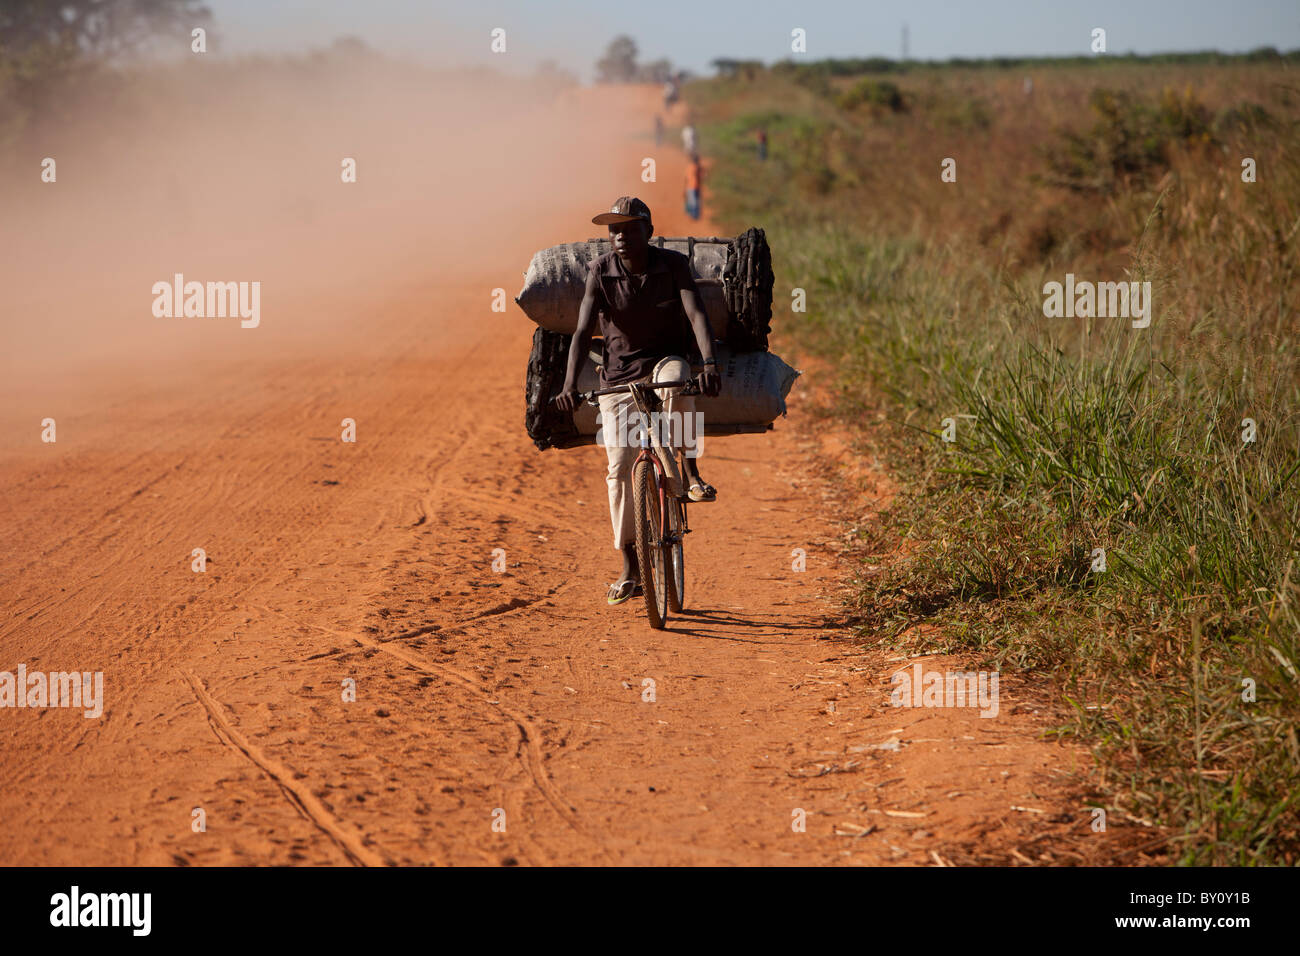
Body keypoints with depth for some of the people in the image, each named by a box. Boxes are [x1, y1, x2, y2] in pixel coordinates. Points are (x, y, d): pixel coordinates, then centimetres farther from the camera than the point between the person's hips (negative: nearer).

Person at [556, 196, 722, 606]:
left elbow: (697, 315, -24)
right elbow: (583, 331, -18)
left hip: (665, 360, -1)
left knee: (674, 375, -39)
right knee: (619, 467, -8)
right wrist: (569, 385, -32)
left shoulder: (674, 264, -11)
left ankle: (690, 472, -25)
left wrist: (709, 364, -42)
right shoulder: (600, 271, -9)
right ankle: (630, 568, 1)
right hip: (618, 376, 1)